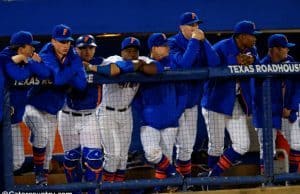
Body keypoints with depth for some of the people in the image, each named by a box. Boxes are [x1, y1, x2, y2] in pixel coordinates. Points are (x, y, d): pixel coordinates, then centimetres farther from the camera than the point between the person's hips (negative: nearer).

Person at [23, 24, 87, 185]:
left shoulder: (73, 58, -5)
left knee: (48, 150, 12)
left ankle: (42, 182, 26)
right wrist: (73, 69, -22)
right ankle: (38, 172, -13)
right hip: (35, 106, -6)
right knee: (42, 133, -30)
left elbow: (81, 84, -19)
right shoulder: (46, 56, -20)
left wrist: (63, 77, -28)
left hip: (52, 111, 6)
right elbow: (59, 78, -37)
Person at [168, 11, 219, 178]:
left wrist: (203, 40, -15)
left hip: (193, 100, 6)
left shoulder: (201, 43, 5)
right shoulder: (173, 43, -11)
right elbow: (184, 63, -29)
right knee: (185, 146, -10)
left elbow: (215, 63, -9)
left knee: (188, 146, 12)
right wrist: (194, 40, -24)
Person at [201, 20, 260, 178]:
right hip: (217, 102, -6)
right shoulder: (221, 48, -15)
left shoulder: (251, 50, 6)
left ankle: (214, 176, 15)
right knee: (216, 147, 1)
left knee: (242, 146, 2)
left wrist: (252, 61, -19)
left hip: (237, 104, 6)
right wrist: (235, 61, -28)